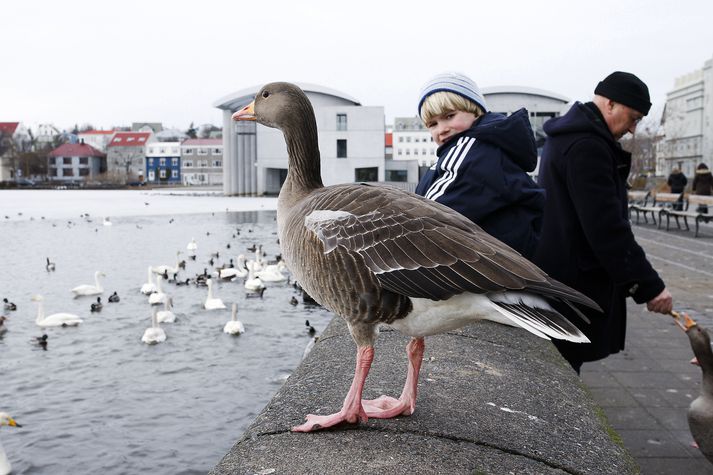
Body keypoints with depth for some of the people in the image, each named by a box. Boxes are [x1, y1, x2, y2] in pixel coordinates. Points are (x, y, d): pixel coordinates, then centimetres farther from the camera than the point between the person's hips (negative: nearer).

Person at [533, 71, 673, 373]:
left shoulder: (568, 136, 16)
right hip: (574, 280, -11)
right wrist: (648, 285, -22)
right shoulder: (587, 146, -19)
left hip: (556, 273, 11)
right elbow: (606, 226, -25)